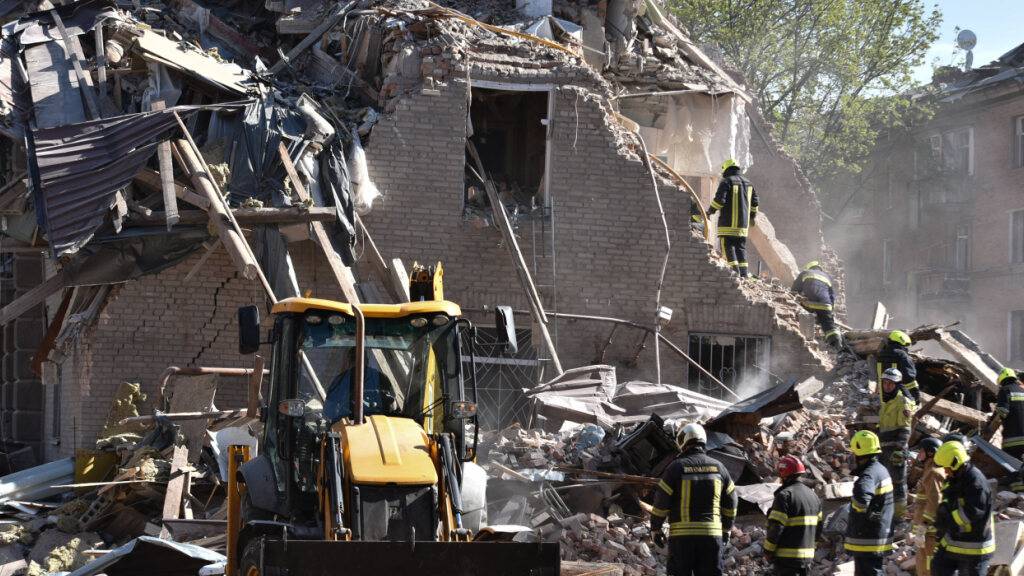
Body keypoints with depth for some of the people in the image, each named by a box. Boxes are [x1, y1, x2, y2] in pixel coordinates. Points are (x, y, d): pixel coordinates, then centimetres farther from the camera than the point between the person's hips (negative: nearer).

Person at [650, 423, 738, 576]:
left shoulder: (676, 467, -4)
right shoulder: (718, 467, 6)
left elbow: (661, 501, -4)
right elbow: (730, 502, 14)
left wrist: (655, 529, 7)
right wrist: (726, 528, 25)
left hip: (682, 535, -2)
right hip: (712, 534, 3)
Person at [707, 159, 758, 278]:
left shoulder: (726, 182, -7)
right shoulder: (748, 183, 16)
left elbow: (719, 199, -16)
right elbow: (754, 201, 22)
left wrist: (710, 211, -4)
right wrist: (753, 216, 35)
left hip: (728, 223, -7)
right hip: (743, 223, 7)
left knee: (728, 247, -5)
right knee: (741, 247, 11)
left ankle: (736, 273, -15)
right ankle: (743, 275, 6)